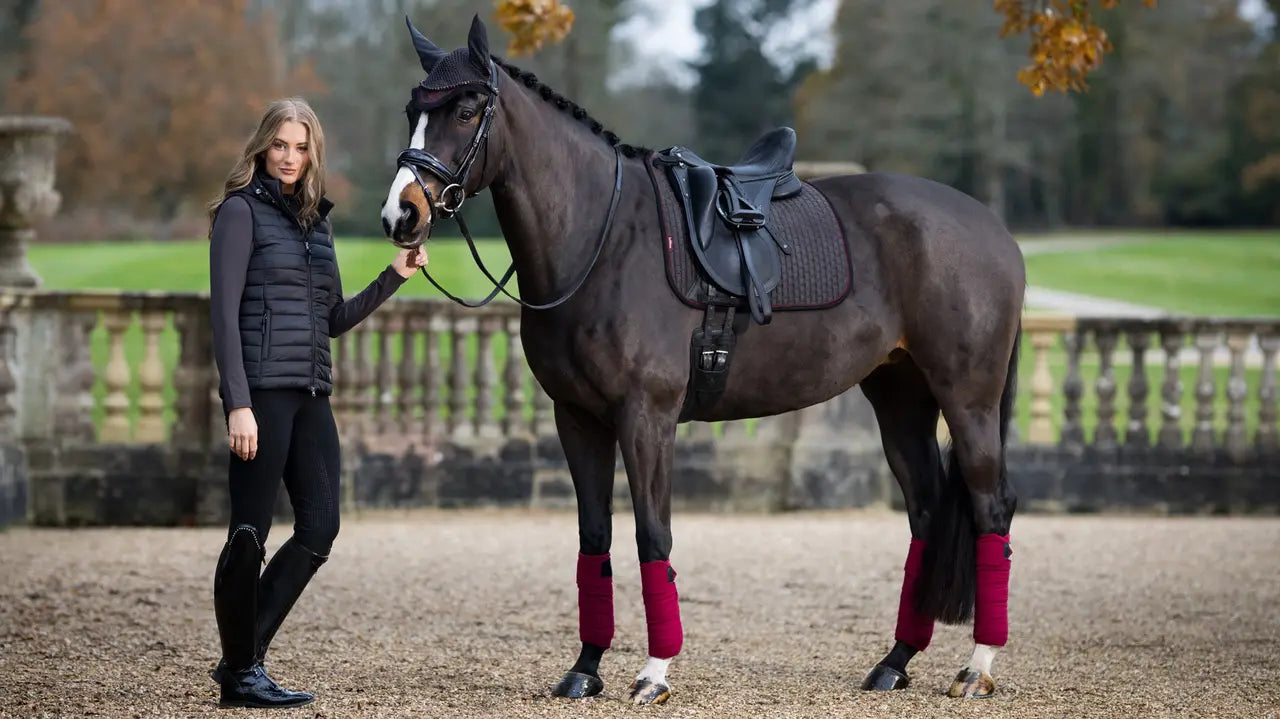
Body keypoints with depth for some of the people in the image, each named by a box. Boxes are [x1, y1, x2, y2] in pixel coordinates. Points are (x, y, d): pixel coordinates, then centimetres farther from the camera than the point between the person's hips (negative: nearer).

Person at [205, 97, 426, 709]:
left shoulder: (315, 220, 18)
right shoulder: (242, 210, -3)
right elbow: (224, 312, -10)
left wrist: (394, 277, 10)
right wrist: (238, 404, -18)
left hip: (311, 394, 7)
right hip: (262, 389, -7)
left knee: (320, 526, 2)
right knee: (250, 532, -3)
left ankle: (244, 657, 11)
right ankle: (239, 674, 7)